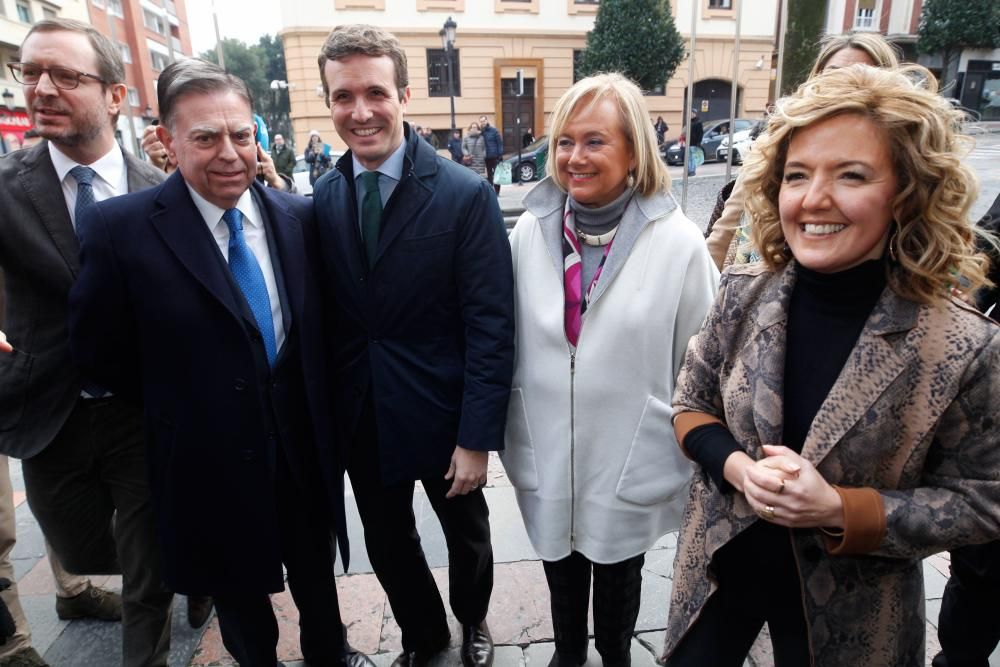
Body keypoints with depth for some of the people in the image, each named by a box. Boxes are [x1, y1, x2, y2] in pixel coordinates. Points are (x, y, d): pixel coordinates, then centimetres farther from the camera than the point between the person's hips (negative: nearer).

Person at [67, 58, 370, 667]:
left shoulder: (298, 216, -6)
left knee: (315, 574, 26)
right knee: (238, 592, 22)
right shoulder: (122, 228, -15)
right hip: (212, 459, -2)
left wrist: (312, 402, 0)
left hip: (304, 445, 3)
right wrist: (182, 408, -2)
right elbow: (99, 350, -7)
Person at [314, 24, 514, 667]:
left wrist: (477, 437, -17)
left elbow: (491, 326, -17)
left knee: (466, 535, 21)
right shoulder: (323, 197, -2)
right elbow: (328, 312, 2)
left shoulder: (467, 194, -16)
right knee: (388, 542, 21)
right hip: (361, 416, 4)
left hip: (441, 412, -3)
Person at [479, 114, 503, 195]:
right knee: (488, 175, 8)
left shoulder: (494, 130, -3)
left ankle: (496, 191, 6)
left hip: (495, 157, -3)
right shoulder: (480, 132, 6)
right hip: (485, 158, 3)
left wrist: (500, 155, -11)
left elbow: (500, 143, -5)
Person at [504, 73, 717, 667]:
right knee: (561, 573, 23)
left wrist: (691, 454, -1)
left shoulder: (679, 242, -14)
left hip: (630, 460, -2)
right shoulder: (530, 233, -5)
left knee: (619, 579, 22)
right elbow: (510, 346, 2)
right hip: (547, 457, 2)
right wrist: (515, 439, 6)